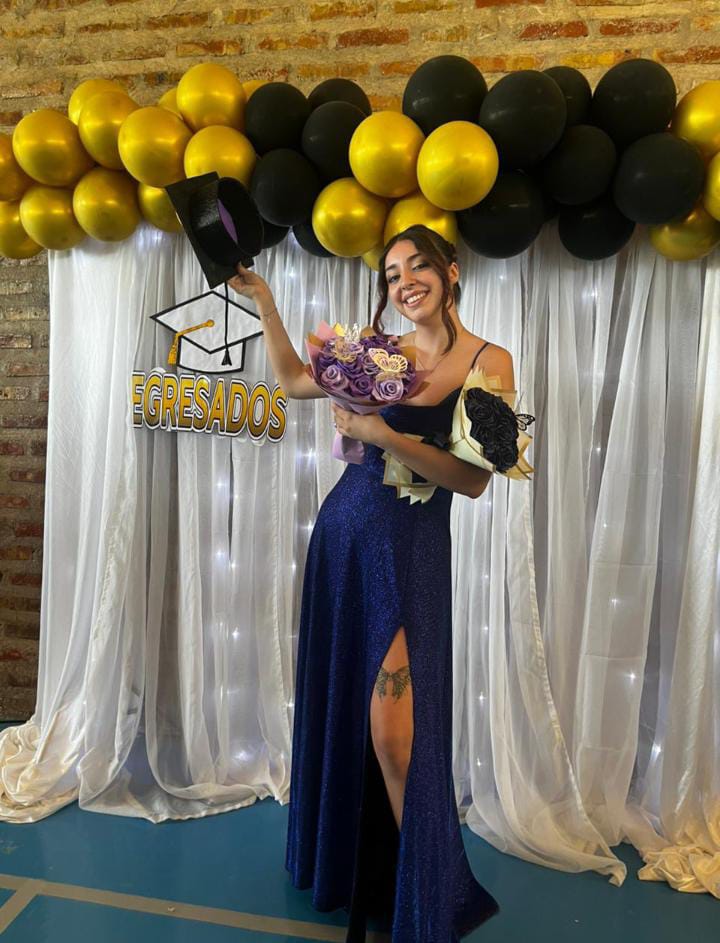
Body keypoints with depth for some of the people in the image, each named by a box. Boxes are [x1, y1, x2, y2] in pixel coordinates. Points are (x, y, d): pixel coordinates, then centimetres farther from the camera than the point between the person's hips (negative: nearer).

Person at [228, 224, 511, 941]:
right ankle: (345, 862, 42)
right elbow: (294, 380, 17)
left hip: (411, 548, -5)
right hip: (345, 529, 5)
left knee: (393, 731, -5)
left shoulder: (489, 361, -6)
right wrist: (264, 302, 12)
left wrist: (383, 434, -20)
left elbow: (474, 479, -13)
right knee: (339, 704, 17)